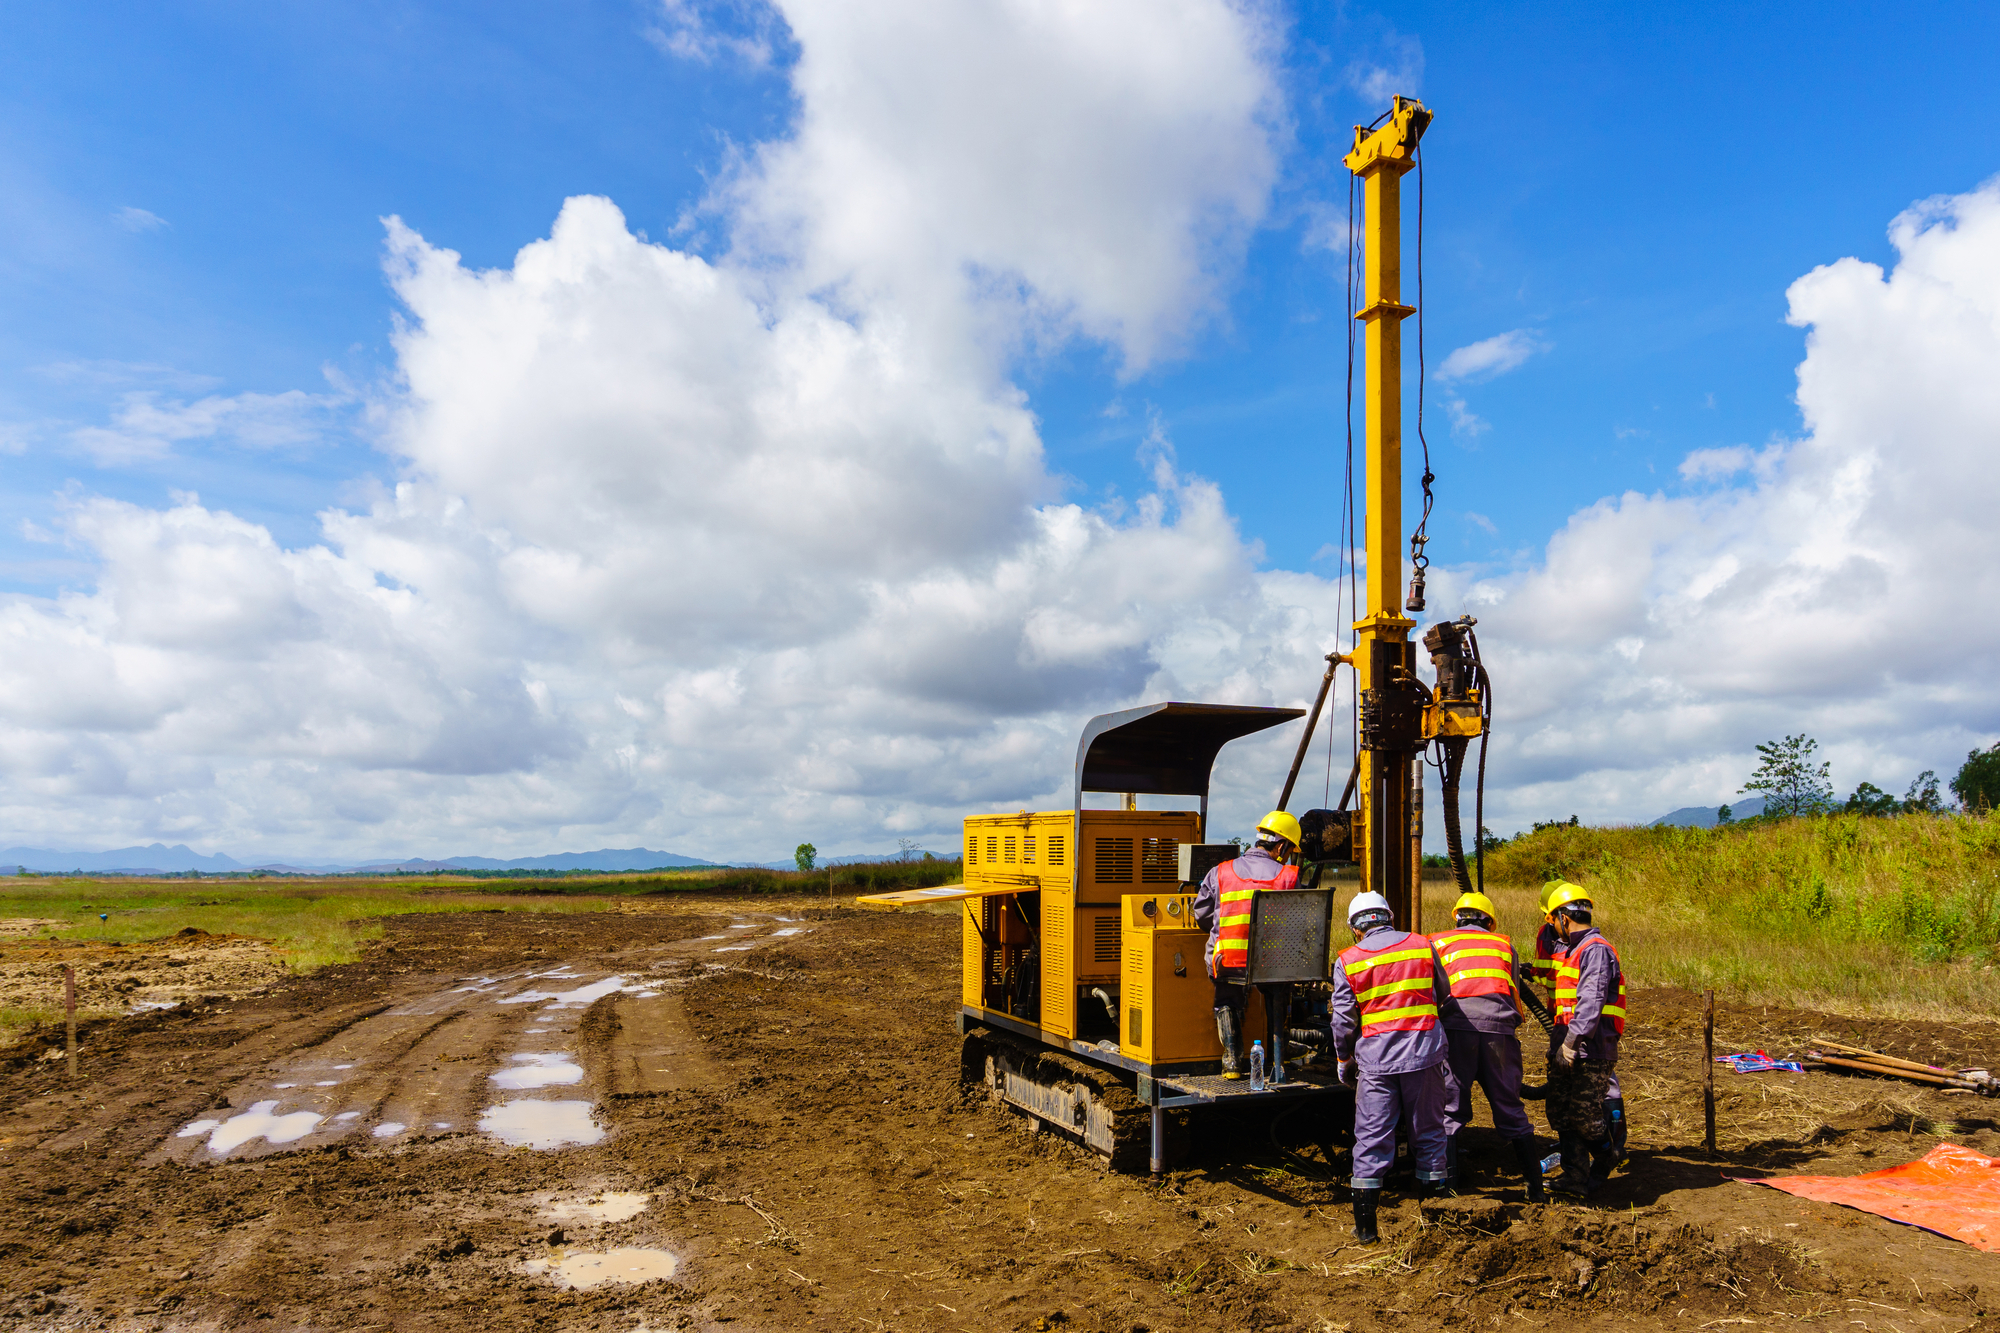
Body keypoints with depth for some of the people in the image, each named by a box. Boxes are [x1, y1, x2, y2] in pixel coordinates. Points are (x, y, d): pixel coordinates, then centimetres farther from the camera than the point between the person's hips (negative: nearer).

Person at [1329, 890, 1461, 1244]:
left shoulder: (1348, 962, -1)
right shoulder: (1423, 946, 5)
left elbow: (1343, 1022, 0)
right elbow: (1446, 999, 14)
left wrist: (1344, 1061, 15)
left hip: (1376, 1059, -1)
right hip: (1424, 1052, 1)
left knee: (1371, 1138, 3)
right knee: (1428, 1131, 14)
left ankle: (1365, 1226, 5)